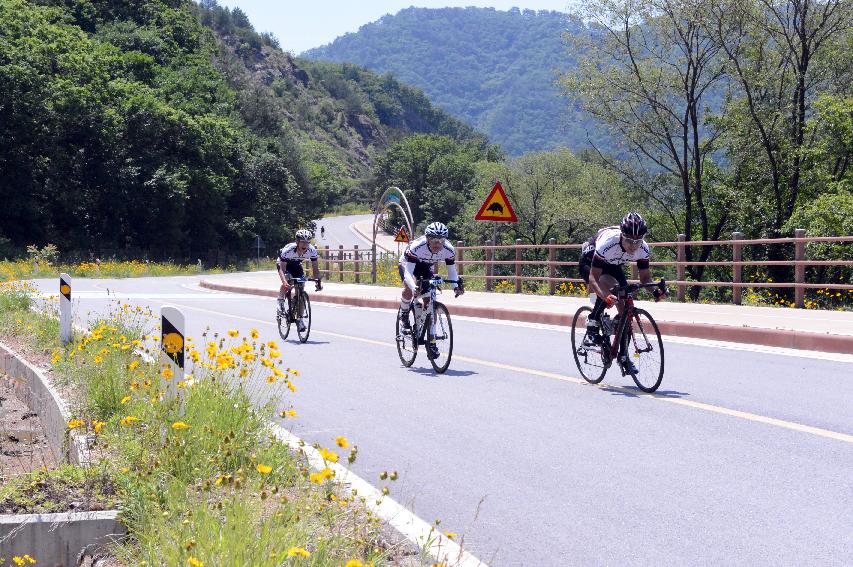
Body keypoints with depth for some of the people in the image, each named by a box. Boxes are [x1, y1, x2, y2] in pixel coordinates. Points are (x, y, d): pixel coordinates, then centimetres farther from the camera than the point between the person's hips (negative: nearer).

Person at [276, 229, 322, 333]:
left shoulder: (312, 250, -28)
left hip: (296, 265, 3)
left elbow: (315, 268, -20)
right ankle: (280, 302, -5)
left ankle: (301, 319, -1)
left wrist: (318, 282, -34)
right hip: (282, 263, -3)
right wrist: (285, 282, -54)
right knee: (287, 282, -33)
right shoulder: (288, 250, -38)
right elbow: (282, 268, -38)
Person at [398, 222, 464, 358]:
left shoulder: (448, 250, -29)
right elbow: (408, 272, -42)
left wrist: (456, 286, -36)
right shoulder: (416, 247, -41)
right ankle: (404, 316, -4)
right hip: (407, 264, -3)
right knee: (409, 288, -33)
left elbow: (452, 270, -17)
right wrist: (414, 287, -60)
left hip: (427, 267, 3)